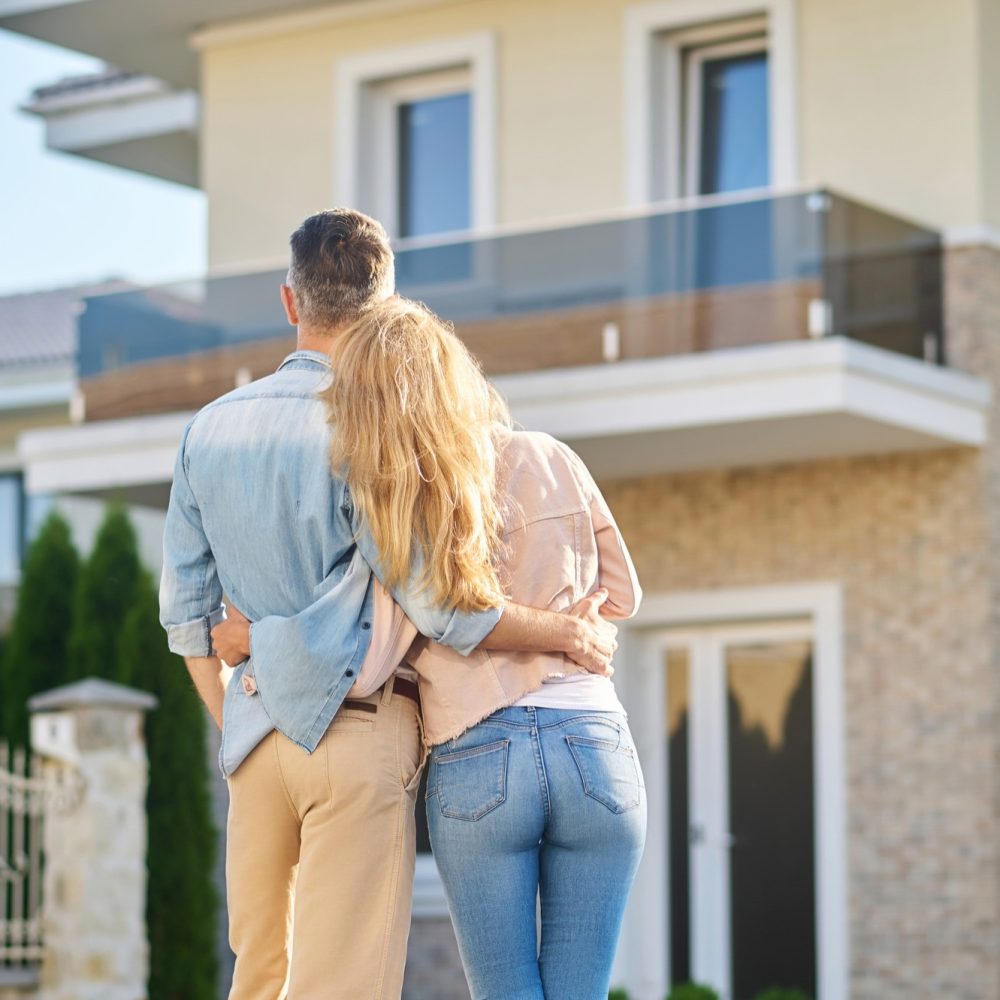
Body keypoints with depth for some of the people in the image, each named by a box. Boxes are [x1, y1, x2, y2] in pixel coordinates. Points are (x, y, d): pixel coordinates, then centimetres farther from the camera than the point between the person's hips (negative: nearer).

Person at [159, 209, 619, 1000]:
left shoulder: (211, 427, 9)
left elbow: (185, 608, 14)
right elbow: (432, 603, -16)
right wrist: (567, 634, -4)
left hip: (260, 727, 6)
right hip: (356, 724, -6)